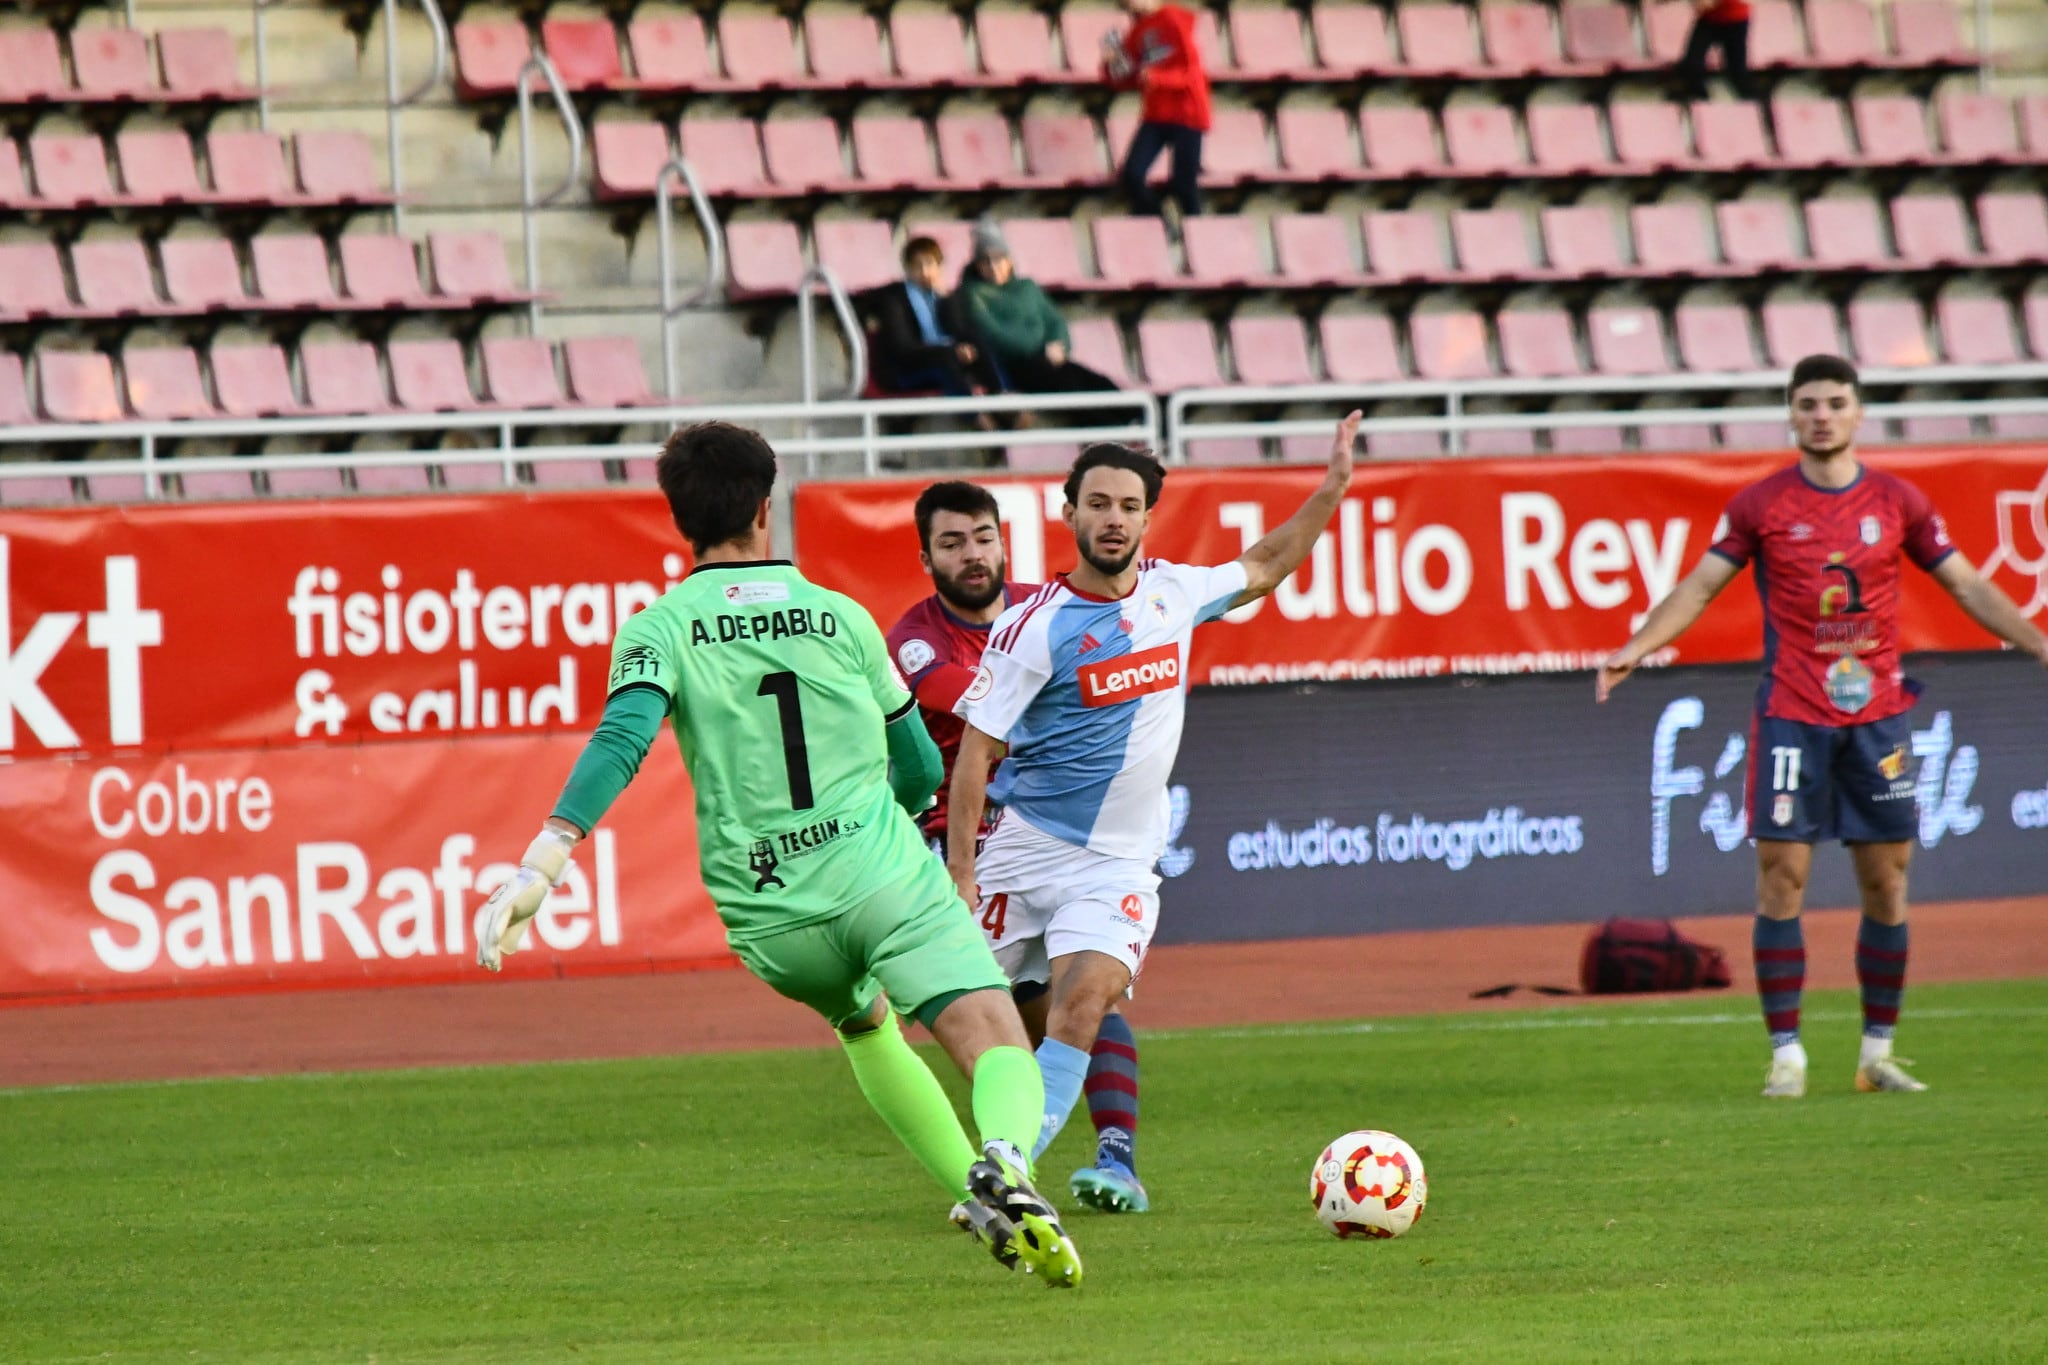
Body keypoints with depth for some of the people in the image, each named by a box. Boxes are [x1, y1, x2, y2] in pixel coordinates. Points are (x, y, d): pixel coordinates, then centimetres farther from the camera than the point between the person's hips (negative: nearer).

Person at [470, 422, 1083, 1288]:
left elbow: (619, 746, -15)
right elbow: (920, 771, 18)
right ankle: (1004, 1165, -44)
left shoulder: (660, 631, 3)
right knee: (999, 1045, -11)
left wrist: (537, 870, -22)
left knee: (866, 1026, 32)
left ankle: (980, 1196, 22)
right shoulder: (840, 618, 9)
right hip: (886, 879, -2)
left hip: (771, 921, 2)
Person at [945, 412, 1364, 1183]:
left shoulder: (1171, 593, 2)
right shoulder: (1034, 627, -13)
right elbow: (975, 751, -12)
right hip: (1023, 853, -2)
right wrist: (960, 877, -16)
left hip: (1117, 866, 2)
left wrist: (1332, 489, 18)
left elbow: (1261, 570, 24)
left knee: (1081, 1009, -20)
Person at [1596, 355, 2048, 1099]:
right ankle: (1786, 1052, -2)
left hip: (1877, 711, 2)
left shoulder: (1897, 502, 6)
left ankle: (1878, 1052, 11)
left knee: (1886, 882, 2)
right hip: (1792, 715, -2)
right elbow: (1699, 587, 4)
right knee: (1782, 873, -6)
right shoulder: (1762, 503, 2)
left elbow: (1967, 586, 11)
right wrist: (1634, 649, -9)